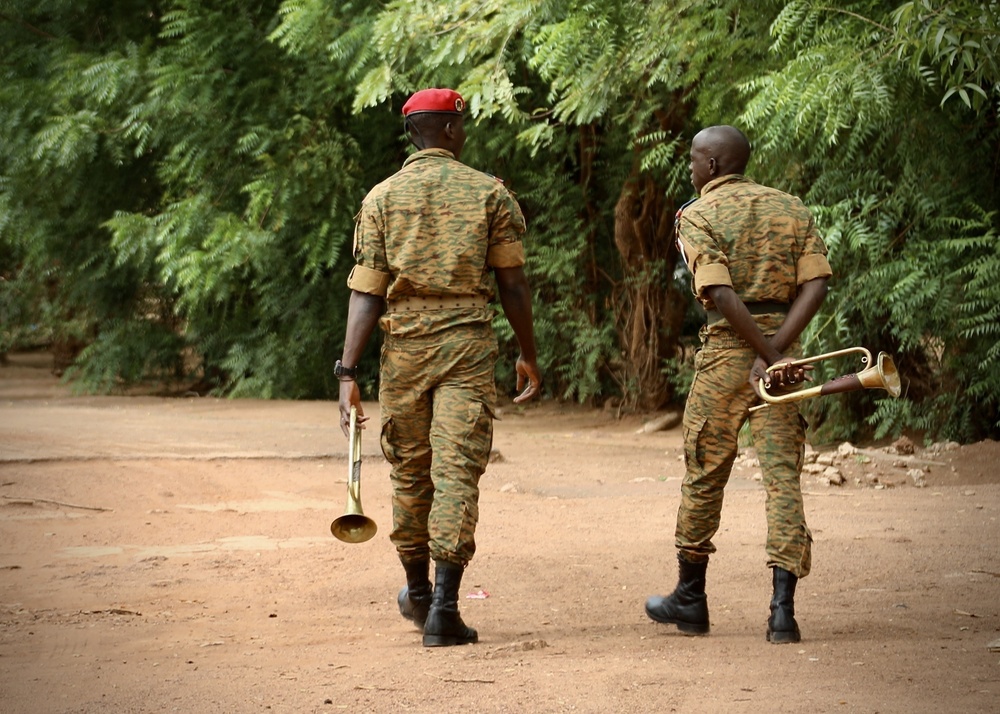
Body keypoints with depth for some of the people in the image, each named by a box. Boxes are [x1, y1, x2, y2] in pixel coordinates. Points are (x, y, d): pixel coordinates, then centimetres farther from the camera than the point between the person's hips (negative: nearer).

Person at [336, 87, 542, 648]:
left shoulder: (383, 197, 5)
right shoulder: (490, 193, 2)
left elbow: (366, 292, -2)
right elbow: (513, 284, 3)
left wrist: (349, 371, -3)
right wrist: (529, 355, 14)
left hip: (404, 345, 2)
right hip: (468, 344, -2)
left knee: (410, 471, 15)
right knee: (457, 472, -4)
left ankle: (418, 592, 29)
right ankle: (444, 607, -12)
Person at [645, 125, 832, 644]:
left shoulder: (696, 216, -3)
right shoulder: (791, 208, 11)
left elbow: (722, 295, -16)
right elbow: (816, 285, -2)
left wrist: (768, 357, -15)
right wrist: (778, 350, -10)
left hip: (727, 348, -3)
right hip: (780, 342, 3)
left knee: (703, 474, 11)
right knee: (782, 474, 0)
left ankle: (690, 600, 24)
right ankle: (783, 610, -10)